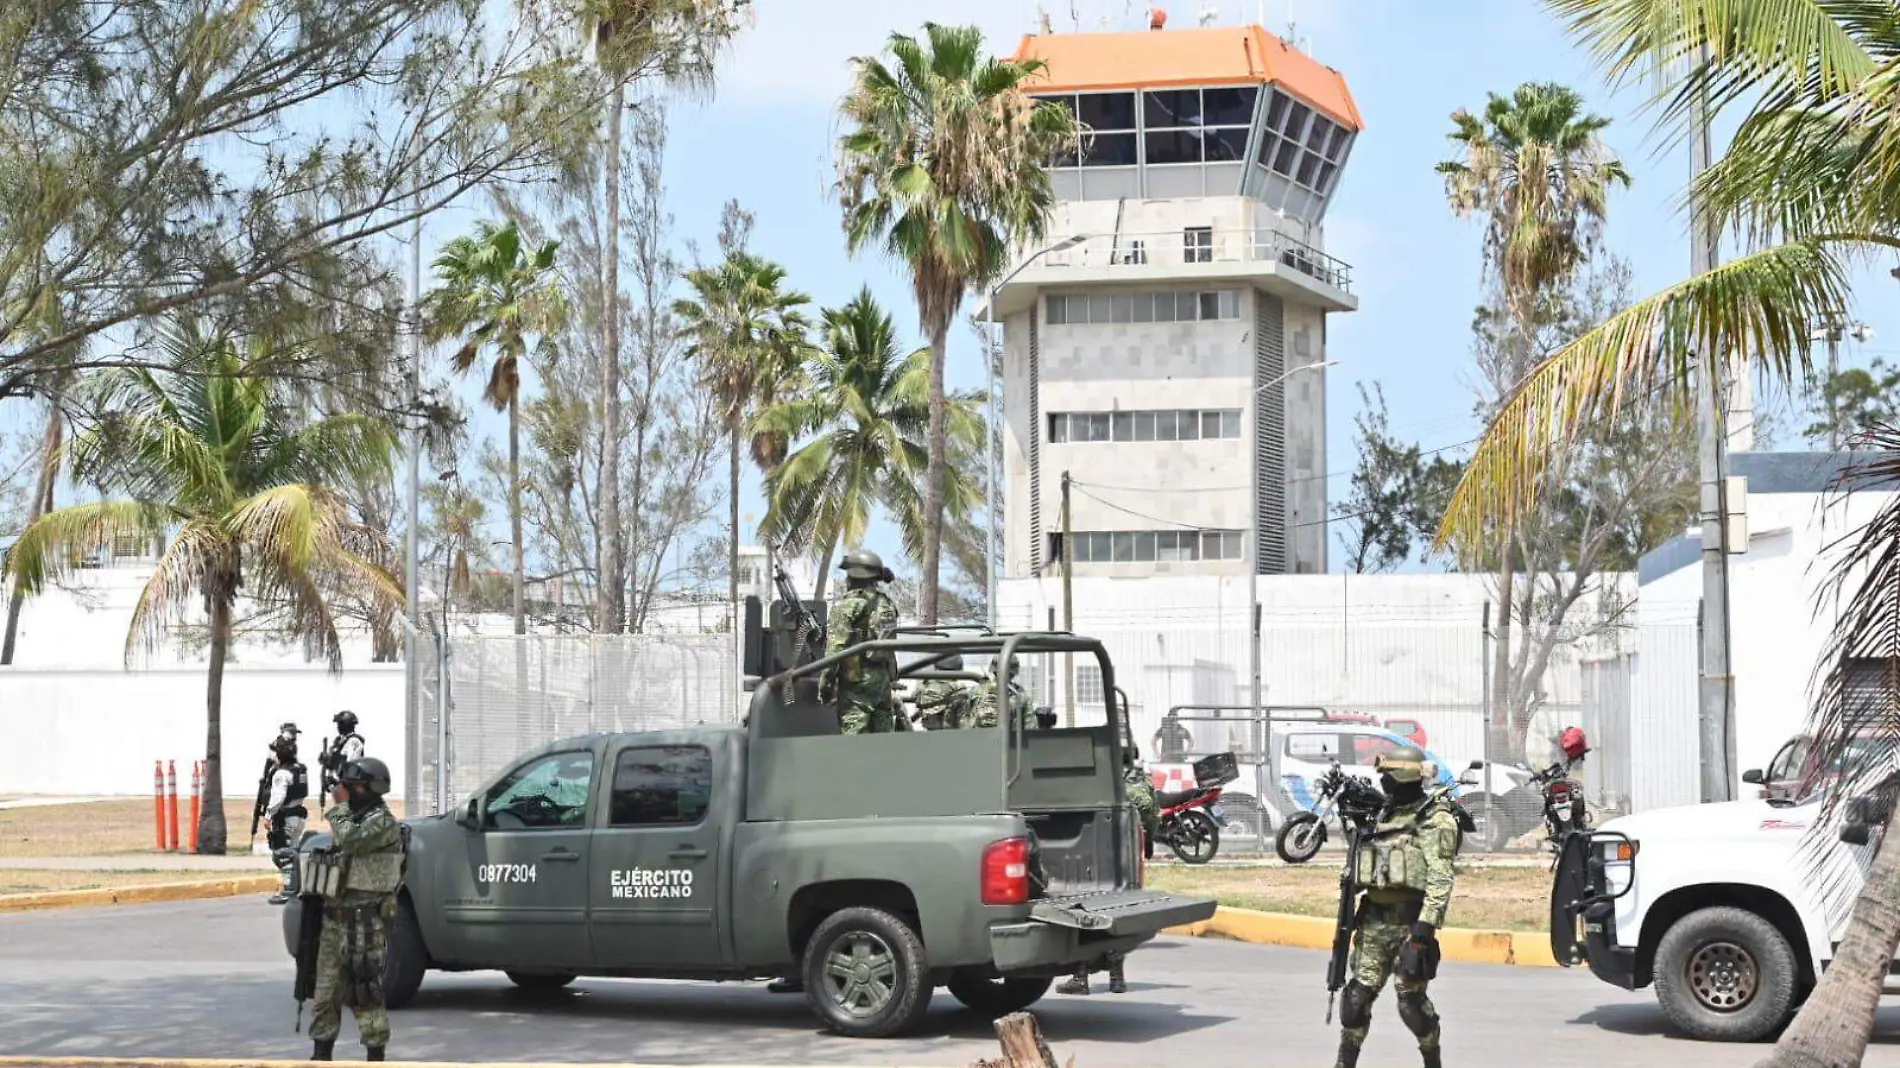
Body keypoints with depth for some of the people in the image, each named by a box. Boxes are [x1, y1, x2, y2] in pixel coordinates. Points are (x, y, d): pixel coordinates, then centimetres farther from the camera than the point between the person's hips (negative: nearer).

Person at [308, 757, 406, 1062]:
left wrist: (340, 806, -13)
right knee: (326, 990, 11)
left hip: (364, 925, -9)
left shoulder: (382, 822, -10)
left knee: (365, 993, -8)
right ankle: (322, 1055, 18)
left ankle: (376, 1057, -3)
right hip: (335, 919, 9)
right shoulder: (353, 819, 20)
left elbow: (350, 840, -25)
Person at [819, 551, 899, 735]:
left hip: (857, 680, -7)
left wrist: (825, 682, -8)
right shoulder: (887, 604, 12)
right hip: (884, 679, 7)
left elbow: (836, 648, -13)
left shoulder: (849, 605, -11)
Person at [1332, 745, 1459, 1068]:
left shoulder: (1434, 819, -9)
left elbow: (1440, 880, -18)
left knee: (1411, 999, -4)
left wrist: (1425, 927, -24)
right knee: (1358, 994, 4)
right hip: (1375, 920, 7)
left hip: (1409, 921, -7)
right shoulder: (1385, 814, 16)